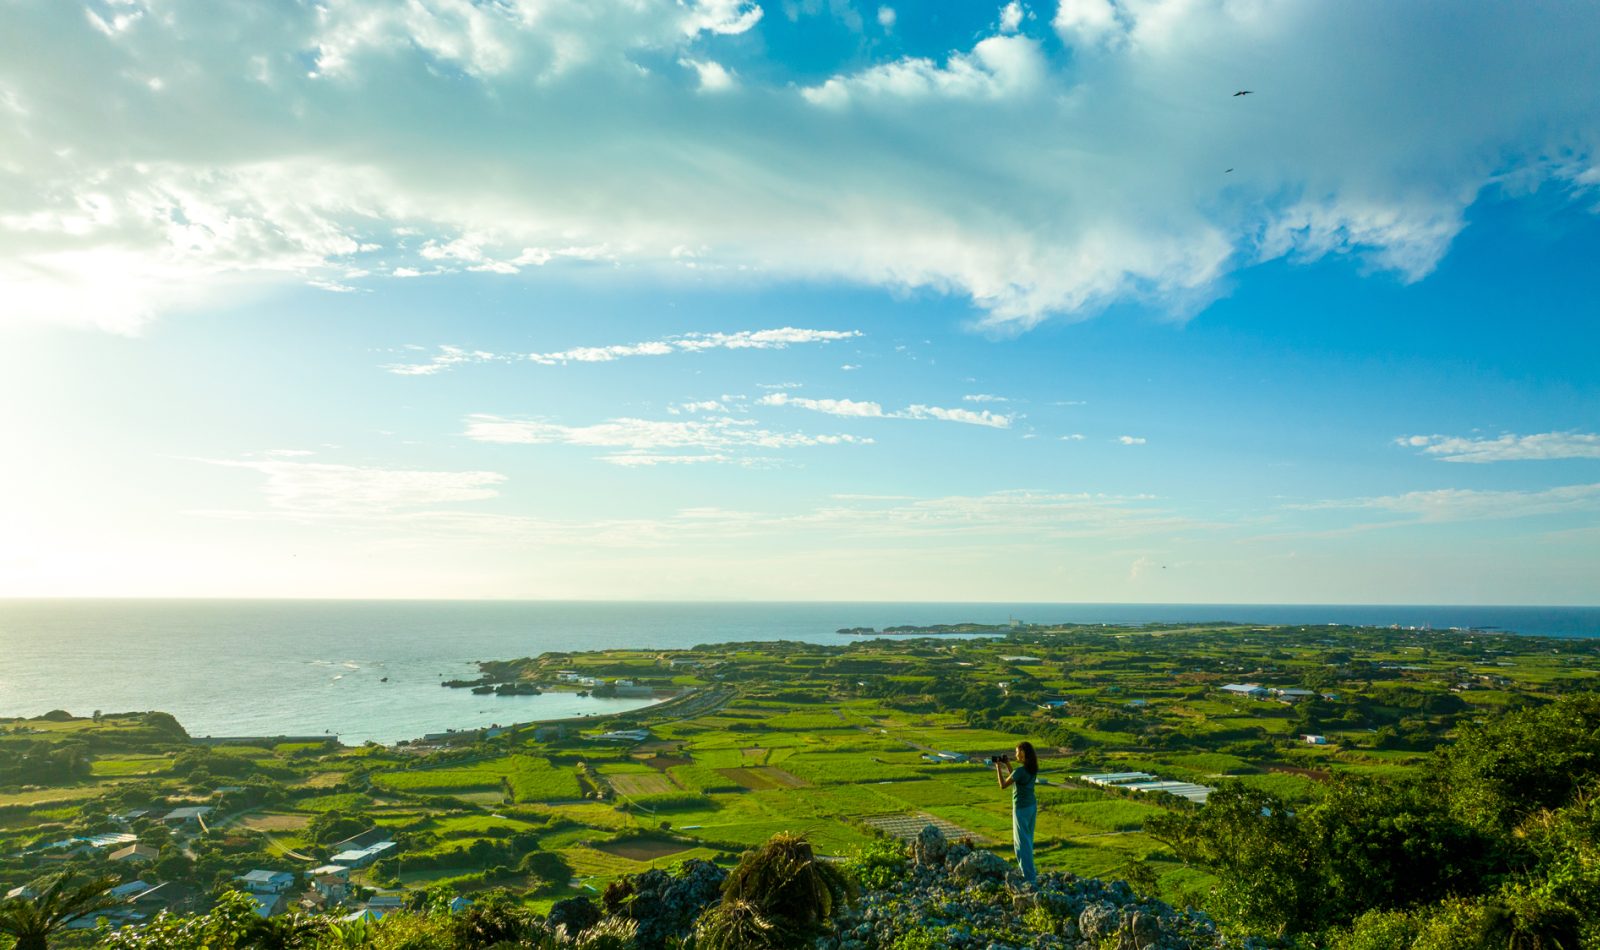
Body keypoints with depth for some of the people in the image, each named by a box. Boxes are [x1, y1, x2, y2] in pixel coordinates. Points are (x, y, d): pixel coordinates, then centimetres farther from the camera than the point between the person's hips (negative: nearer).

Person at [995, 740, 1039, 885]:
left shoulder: (1020, 771, -23)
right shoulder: (1033, 769, 2)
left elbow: (1003, 785, -13)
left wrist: (998, 767, -5)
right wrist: (1007, 765, 14)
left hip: (1021, 808, -8)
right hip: (1032, 806, 8)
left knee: (1021, 842, 0)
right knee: (1027, 840, 21)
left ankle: (1029, 876, 2)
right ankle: (1029, 871, 31)